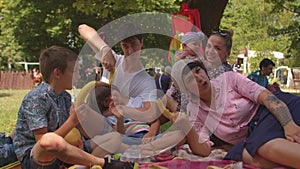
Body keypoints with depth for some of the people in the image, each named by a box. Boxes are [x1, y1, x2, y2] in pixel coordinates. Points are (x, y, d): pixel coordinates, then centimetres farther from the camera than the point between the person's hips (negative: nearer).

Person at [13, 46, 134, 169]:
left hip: (59, 154, 8)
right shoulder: (35, 98, -16)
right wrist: (72, 121, -23)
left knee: (114, 138, 7)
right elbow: (43, 142, -23)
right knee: (50, 140, -44)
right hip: (32, 158, -8)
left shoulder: (65, 97, 9)